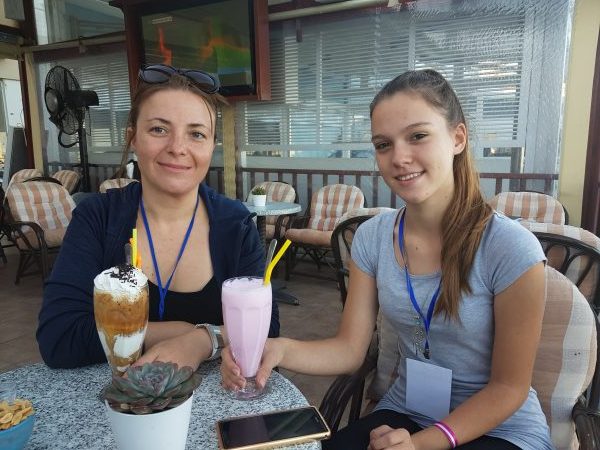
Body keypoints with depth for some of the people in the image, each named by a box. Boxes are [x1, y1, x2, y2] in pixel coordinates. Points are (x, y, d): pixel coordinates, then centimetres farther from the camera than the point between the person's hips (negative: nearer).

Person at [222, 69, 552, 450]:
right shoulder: (372, 237, -7)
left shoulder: (511, 249, -21)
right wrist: (281, 350, -25)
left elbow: (509, 386, -12)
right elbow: (350, 348, -7)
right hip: (403, 414, 3)